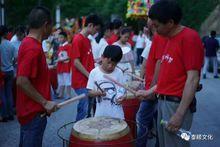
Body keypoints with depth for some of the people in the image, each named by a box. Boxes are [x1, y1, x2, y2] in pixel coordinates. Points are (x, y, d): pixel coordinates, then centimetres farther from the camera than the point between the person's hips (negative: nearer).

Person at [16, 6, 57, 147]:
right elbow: (22, 81, -27)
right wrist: (45, 102, -22)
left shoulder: (27, 42, 7)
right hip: (34, 111, -10)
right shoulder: (34, 48, -22)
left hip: (28, 109, 10)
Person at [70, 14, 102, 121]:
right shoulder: (78, 39, -12)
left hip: (88, 81, 9)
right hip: (81, 82, -9)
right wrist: (90, 76, -17)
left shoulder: (87, 40, 15)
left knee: (85, 108, 13)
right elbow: (76, 62, -17)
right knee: (84, 110, -7)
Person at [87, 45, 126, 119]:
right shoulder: (94, 72, -3)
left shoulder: (118, 73, -3)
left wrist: (121, 97, -21)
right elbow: (90, 92, 0)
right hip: (100, 113, 1)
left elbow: (122, 91, 1)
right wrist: (98, 93, -20)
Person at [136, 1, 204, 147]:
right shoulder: (170, 39, 13)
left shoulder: (189, 37, -15)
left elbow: (193, 79, -20)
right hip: (163, 101, 9)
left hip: (177, 103, -9)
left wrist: (179, 114, -23)